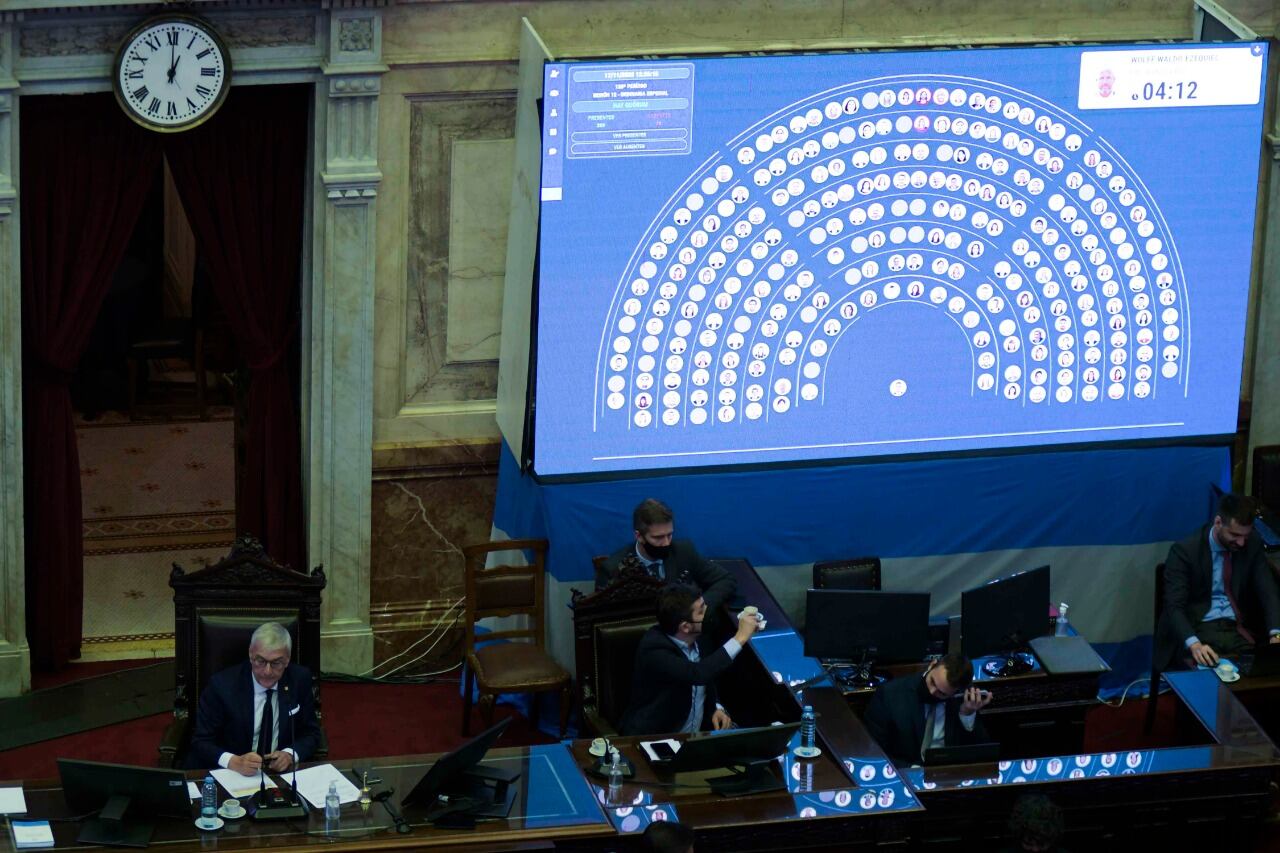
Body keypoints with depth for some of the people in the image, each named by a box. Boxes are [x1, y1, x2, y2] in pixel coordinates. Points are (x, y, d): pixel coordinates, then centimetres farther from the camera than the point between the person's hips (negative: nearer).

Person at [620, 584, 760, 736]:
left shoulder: (696, 638, 1)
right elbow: (698, 674, -35)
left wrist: (716, 709, -2)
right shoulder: (654, 649, -22)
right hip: (653, 738, -7)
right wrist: (740, 637, -28)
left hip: (697, 733, 7)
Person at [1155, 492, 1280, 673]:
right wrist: (1194, 644, -34)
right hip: (1198, 629, -3)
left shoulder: (1252, 544, 4)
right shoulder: (1184, 550, -9)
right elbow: (1174, 606, -15)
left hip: (1239, 630, 3)